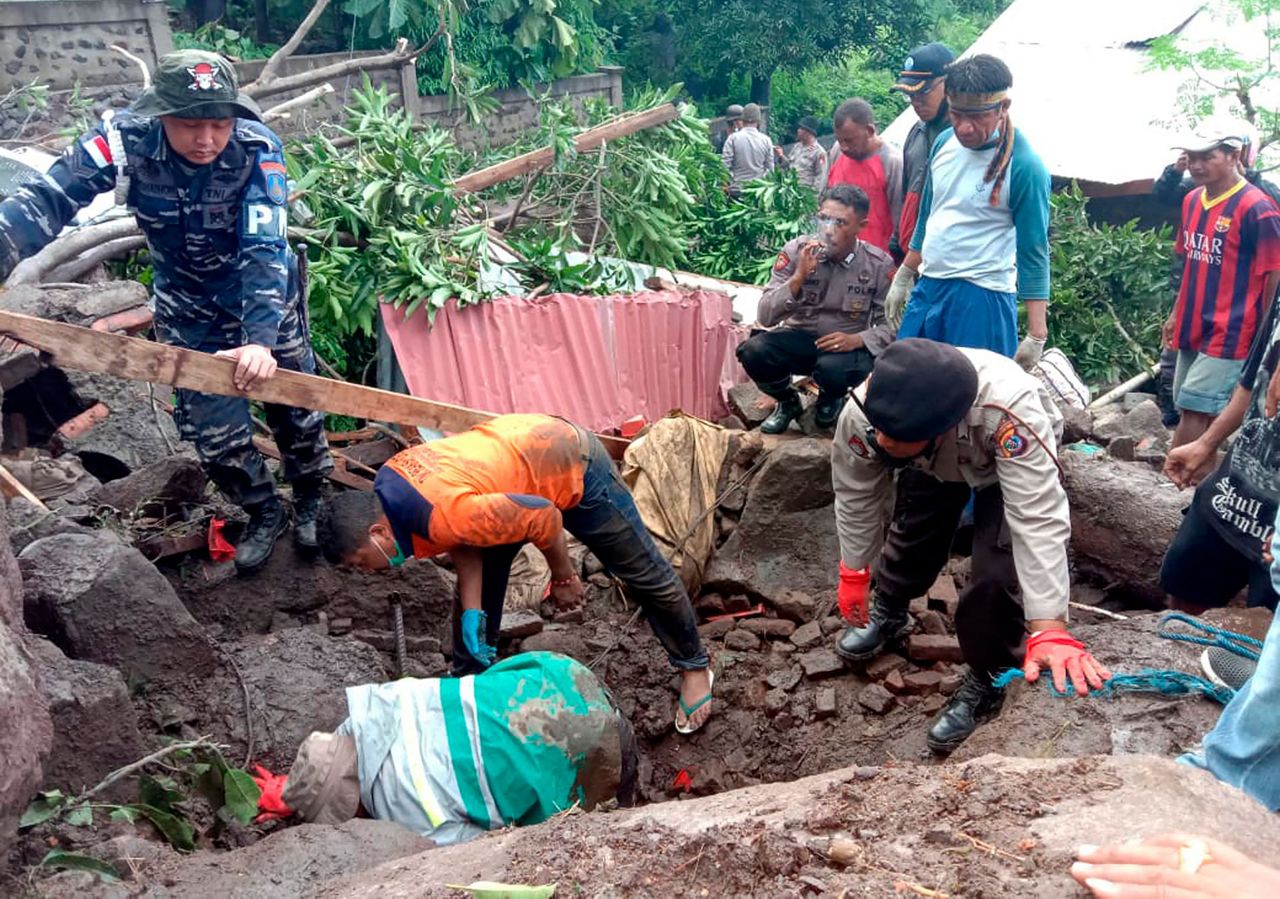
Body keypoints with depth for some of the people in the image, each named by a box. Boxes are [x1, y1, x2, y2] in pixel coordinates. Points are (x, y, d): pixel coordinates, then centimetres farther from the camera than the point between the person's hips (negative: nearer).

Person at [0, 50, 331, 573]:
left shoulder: (257, 150, -29)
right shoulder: (124, 141, -26)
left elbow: (264, 249, -36)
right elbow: (44, 202, -31)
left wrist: (261, 338, -48)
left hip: (265, 296, -1)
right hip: (188, 309, 2)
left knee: (294, 404, 11)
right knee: (214, 429, 5)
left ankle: (309, 502, 39)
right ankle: (263, 514, 33)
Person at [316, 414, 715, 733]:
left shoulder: (445, 515, -37)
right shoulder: (387, 483, -11)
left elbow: (542, 517, -28)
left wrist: (563, 577, -11)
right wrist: (471, 611, -10)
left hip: (574, 469, -8)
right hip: (522, 446, 8)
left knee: (645, 574, 8)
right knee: (477, 588, 10)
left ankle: (694, 667, 27)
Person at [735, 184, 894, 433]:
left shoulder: (879, 264, -11)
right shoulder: (796, 250, -10)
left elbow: (892, 326, -6)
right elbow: (765, 316, -14)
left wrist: (857, 340, -25)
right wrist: (799, 276, -27)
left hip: (847, 345, -1)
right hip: (800, 338, 2)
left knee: (832, 367, -36)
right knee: (753, 352, -28)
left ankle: (831, 399, 5)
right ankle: (788, 402, 6)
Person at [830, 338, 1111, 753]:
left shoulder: (1009, 409, -50)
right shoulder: (861, 414, -37)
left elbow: (1038, 519, -50)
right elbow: (857, 497, -19)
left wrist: (1048, 629, -55)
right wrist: (854, 574, -6)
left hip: (1011, 461, -3)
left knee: (995, 571, -16)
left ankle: (986, 683, 8)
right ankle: (888, 614, 39)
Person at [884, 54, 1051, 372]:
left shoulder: (1024, 166, -14)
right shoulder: (944, 142, 5)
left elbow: (1033, 253, -13)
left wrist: (1036, 335, -15)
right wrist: (903, 277, 21)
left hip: (981, 297, -7)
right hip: (927, 287, 7)